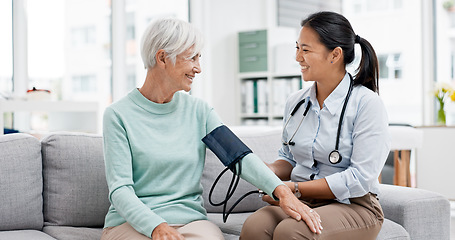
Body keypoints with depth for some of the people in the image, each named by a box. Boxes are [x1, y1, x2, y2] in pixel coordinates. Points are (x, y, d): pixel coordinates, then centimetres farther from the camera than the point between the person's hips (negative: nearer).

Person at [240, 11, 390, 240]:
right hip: (300, 203, 5)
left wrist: (294, 188, -16)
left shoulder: (367, 103, -8)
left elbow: (360, 178, -15)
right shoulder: (295, 102, 10)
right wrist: (270, 170, -4)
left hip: (353, 206, -4)